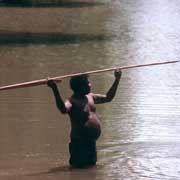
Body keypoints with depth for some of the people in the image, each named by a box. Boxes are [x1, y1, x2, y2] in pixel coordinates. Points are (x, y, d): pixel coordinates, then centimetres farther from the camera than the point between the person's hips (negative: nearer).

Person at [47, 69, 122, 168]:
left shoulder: (90, 97, 10)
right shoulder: (72, 101, -16)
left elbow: (108, 98, 24)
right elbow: (63, 109, -40)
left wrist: (117, 80, 22)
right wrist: (55, 90, -52)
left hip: (91, 141, 8)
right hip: (79, 141, -8)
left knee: (91, 163, 14)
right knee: (80, 165, -8)